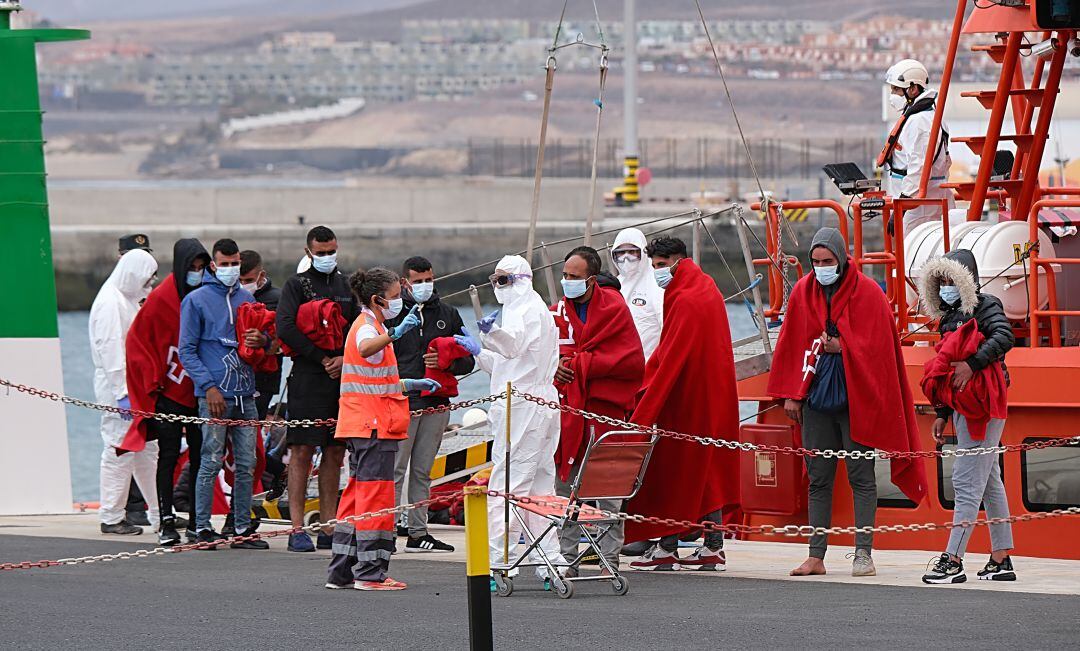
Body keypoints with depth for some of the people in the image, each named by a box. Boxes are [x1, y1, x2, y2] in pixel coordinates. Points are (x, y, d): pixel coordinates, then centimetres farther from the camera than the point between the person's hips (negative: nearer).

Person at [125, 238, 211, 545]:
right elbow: (137, 340, -2)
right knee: (169, 454, -3)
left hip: (199, 391, 4)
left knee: (200, 455, 4)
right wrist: (153, 380, -6)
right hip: (169, 391, -4)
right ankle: (167, 522, -1)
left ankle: (196, 522, 10)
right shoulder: (161, 298, -6)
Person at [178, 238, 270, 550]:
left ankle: (243, 527, 11)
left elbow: (265, 338, 25)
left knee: (246, 464, 5)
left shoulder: (247, 298, 16)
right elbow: (187, 351, -2)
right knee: (211, 462, -6)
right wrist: (209, 386, -13)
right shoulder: (196, 300, 0)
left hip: (245, 394, 5)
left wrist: (262, 340, -1)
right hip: (215, 394, -5)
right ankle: (202, 527, 0)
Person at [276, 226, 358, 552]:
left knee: (335, 453, 6)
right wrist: (321, 357, -12)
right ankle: (297, 529, -7)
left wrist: (345, 358, -6)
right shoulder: (297, 285, 1)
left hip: (343, 377, 5)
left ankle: (329, 529, 10)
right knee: (302, 451, -7)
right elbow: (285, 328, -12)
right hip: (307, 378, -5)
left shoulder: (347, 286, 15)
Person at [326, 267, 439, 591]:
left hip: (364, 426, 10)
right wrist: (395, 333, -53)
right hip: (373, 424, -10)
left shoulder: (370, 326, 20)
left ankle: (342, 571, 12)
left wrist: (413, 385, 23)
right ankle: (371, 572, -8)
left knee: (358, 495, 11)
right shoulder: (367, 327, -11)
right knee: (376, 493, -8)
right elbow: (366, 348, -39)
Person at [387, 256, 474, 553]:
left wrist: (446, 362, -6)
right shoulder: (392, 313, 0)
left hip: (436, 405, 5)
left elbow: (467, 361, 15)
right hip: (401, 402, -5)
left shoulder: (448, 315, 14)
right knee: (395, 470, -7)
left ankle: (418, 532, 14)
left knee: (422, 470, 10)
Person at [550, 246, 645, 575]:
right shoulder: (556, 313, 10)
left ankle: (611, 558, 5)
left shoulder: (614, 309, -1)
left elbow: (632, 361, -9)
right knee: (564, 487, 4)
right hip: (565, 409, 3)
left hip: (605, 407, -3)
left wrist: (580, 363, -12)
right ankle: (567, 557, 11)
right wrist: (551, 366, -11)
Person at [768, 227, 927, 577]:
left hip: (855, 397, -4)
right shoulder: (803, 292, 7)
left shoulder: (867, 293, -4)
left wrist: (839, 347, -14)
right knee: (818, 478, 6)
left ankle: (863, 553, -1)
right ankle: (816, 555, 8)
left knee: (861, 476, -2)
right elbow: (791, 346, 8)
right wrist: (791, 393, 3)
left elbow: (876, 344, -7)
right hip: (816, 395, 4)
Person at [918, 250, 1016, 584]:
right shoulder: (949, 317, 19)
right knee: (990, 482, 11)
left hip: (982, 407, -10)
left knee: (967, 481, -12)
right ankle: (1001, 560, 14)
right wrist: (943, 414, 20)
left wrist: (972, 363, -30)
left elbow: (1004, 336, -24)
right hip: (963, 408, 10)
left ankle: (953, 560, -15)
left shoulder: (985, 305, -6)